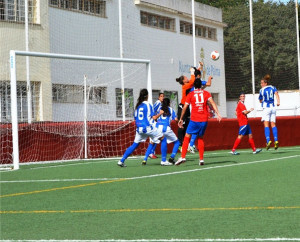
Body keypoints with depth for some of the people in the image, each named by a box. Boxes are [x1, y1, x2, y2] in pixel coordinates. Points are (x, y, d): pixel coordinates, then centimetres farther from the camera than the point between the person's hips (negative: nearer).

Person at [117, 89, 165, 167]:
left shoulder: (138, 105, 10)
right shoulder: (148, 105, -6)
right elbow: (154, 117, -7)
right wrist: (160, 113, 9)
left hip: (139, 128, 6)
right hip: (148, 127, -6)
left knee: (134, 145, 11)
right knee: (162, 138, 9)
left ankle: (121, 161, 2)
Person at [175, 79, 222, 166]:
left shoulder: (190, 94, 2)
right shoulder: (206, 93, 6)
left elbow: (185, 107, 2)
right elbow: (212, 103, -9)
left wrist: (181, 119, 10)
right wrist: (218, 114, -16)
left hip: (194, 120, -2)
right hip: (204, 120, 2)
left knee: (187, 137, 5)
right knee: (200, 138, 16)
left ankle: (183, 157, -7)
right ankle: (201, 159, 8)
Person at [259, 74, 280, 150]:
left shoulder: (261, 90, 1)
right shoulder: (273, 88, 9)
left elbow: (260, 101, 10)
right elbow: (276, 93, -11)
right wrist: (278, 101, -22)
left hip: (266, 108, -4)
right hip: (273, 107, 4)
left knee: (266, 125, -8)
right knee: (273, 124, 3)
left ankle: (268, 140, -24)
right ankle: (276, 140, -11)